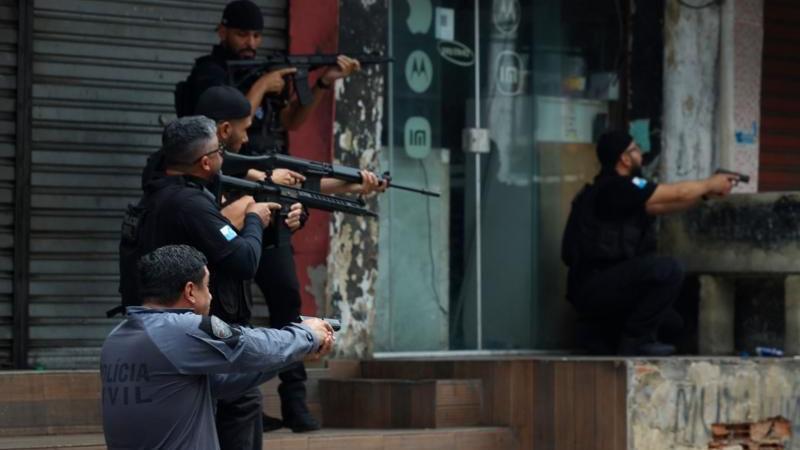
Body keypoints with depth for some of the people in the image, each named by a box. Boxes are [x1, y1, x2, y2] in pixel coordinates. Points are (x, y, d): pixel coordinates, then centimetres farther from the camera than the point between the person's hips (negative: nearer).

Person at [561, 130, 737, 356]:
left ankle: (599, 335, 15)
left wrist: (706, 191, 14)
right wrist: (710, 185, 8)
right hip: (593, 289, -10)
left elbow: (665, 205, 19)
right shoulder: (616, 188, -14)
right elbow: (677, 193, -8)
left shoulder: (613, 191, 16)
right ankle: (634, 340, -13)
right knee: (669, 269, -23)